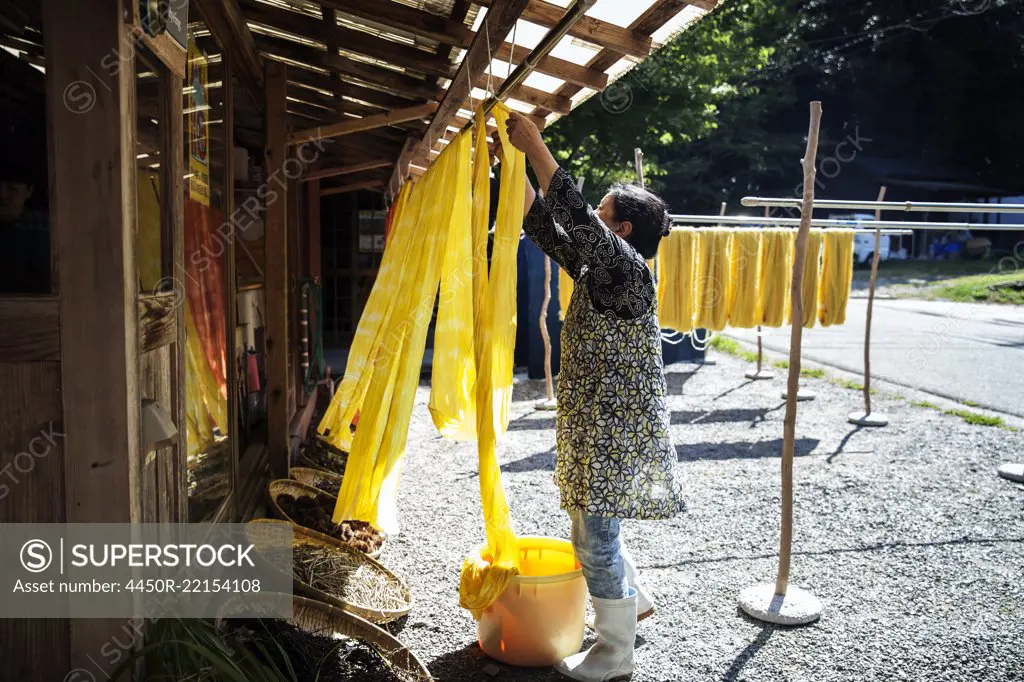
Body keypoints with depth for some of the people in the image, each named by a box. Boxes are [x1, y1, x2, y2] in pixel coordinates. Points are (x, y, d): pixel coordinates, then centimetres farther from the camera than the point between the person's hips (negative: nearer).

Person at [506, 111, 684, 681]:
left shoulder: (630, 270, -18)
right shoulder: (599, 268, 8)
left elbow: (574, 216, -28)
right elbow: (548, 230, 13)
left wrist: (536, 146, -22)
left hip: (617, 428, -10)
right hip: (597, 422, 10)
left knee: (597, 537, 0)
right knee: (589, 523, 23)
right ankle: (634, 602, 45)